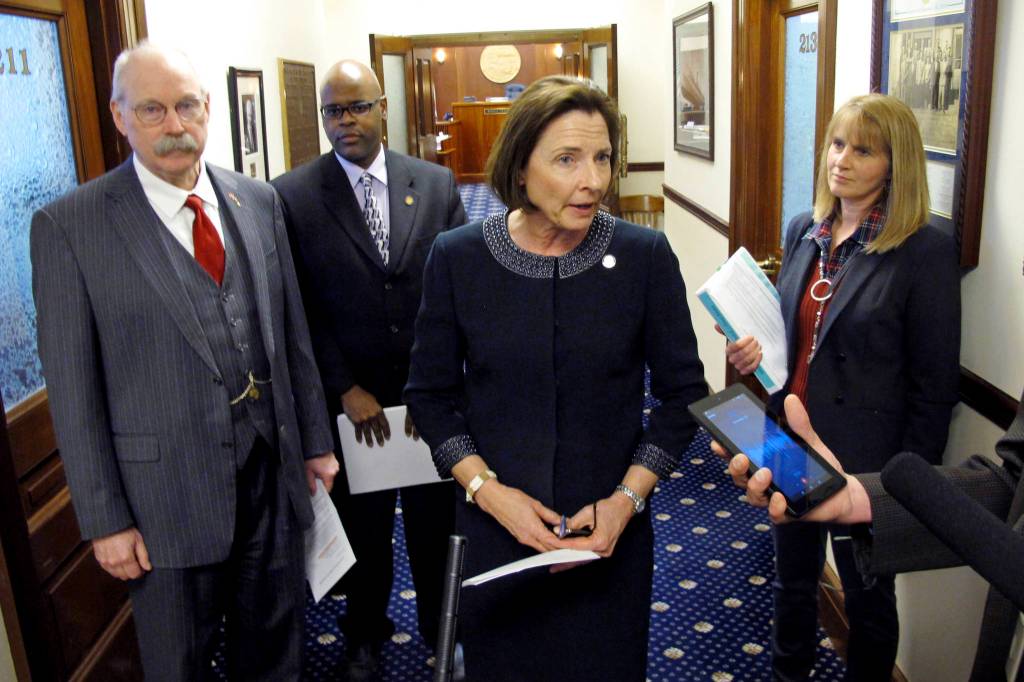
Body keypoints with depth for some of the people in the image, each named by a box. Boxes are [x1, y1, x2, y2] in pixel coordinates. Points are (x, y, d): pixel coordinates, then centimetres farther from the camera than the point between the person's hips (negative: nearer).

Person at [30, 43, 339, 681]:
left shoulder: (259, 201, 2)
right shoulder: (69, 225, -10)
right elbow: (73, 389, -9)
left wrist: (315, 440, 9)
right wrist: (105, 519, -8)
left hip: (274, 471, 4)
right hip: (168, 495, -3)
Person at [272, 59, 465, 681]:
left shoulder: (437, 184, -1)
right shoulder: (293, 196, -6)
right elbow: (300, 308, -6)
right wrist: (346, 389, -10)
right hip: (349, 397, -1)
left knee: (435, 519, 15)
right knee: (363, 526, 16)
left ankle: (441, 628, 39)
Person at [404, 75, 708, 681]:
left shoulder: (645, 256, -9)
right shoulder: (458, 257, -8)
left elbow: (684, 392, -1)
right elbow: (430, 395, 0)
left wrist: (628, 498, -11)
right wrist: (488, 490, -12)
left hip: (611, 535, 0)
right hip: (494, 530, 1)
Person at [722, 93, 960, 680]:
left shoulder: (926, 250, -16)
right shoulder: (804, 231, 2)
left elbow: (935, 384, -12)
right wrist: (756, 350, -7)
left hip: (865, 461, -5)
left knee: (868, 598, 17)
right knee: (793, 582, 23)